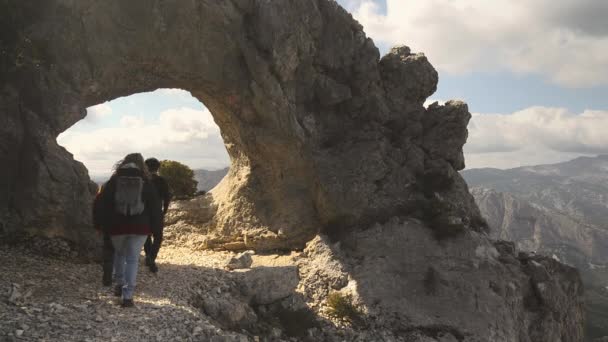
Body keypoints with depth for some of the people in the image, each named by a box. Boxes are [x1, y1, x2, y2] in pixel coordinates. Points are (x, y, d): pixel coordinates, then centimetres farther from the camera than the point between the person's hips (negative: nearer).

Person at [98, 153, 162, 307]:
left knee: (119, 254, 26)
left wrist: (103, 224, 9)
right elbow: (155, 206, 0)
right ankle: (127, 296, -2)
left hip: (117, 226, 1)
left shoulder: (113, 181, 3)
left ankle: (119, 284, 26)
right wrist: (155, 228, 5)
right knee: (132, 259, 3)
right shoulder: (146, 183, 1)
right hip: (139, 227, -1)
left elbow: (103, 203, 3)